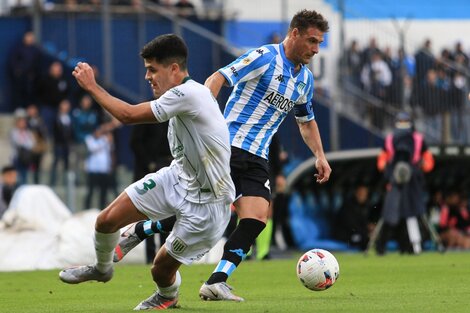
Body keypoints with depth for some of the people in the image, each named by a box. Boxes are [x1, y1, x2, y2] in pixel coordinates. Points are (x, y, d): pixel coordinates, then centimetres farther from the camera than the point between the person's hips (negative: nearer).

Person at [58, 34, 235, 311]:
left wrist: (91, 86, -14)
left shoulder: (189, 94, -29)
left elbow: (128, 115, -25)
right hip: (177, 179, 8)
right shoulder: (182, 96, 1)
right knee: (107, 220, -2)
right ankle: (102, 268, 30)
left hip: (205, 202, -8)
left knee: (161, 269, 3)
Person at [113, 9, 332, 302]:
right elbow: (219, 78, -17)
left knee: (257, 219, -13)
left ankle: (216, 283, -14)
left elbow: (307, 121, 32)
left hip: (257, 159, 7)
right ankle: (137, 234, 14)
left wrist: (320, 156, 23)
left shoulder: (306, 79, 16)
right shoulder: (264, 57, -9)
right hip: (228, 147, -7)